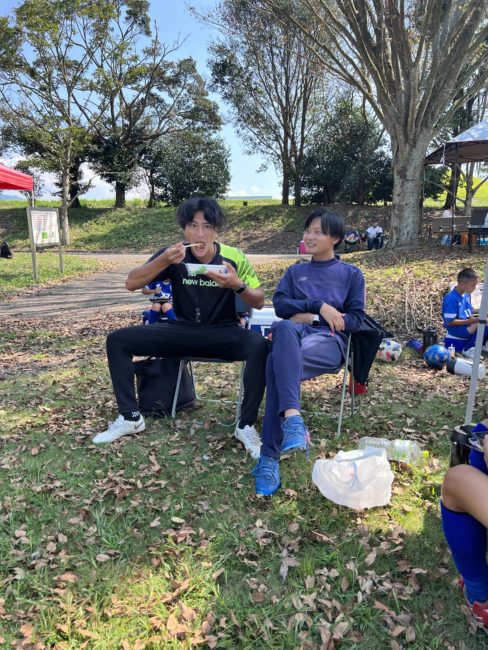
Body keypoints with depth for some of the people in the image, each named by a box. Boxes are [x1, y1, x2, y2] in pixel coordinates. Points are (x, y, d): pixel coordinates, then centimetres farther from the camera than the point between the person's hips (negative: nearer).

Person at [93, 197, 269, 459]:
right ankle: (130, 417, 1)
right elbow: (131, 283, -11)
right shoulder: (173, 254, -7)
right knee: (117, 340, -10)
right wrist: (163, 261, -26)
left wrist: (238, 285, -27)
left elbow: (259, 302, -5)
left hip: (222, 333, -2)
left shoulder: (234, 258, -11)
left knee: (260, 346, -34)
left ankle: (246, 425, -18)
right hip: (183, 330, 2)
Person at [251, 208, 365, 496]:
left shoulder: (351, 274, 19)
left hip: (329, 338, -2)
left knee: (278, 362, -37)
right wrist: (319, 306, -7)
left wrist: (310, 317, -4)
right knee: (284, 328, -41)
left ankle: (270, 458, -39)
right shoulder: (295, 272, 27)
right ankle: (293, 419, -55)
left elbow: (356, 319, 7)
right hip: (296, 332, 2)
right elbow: (281, 305, 8)